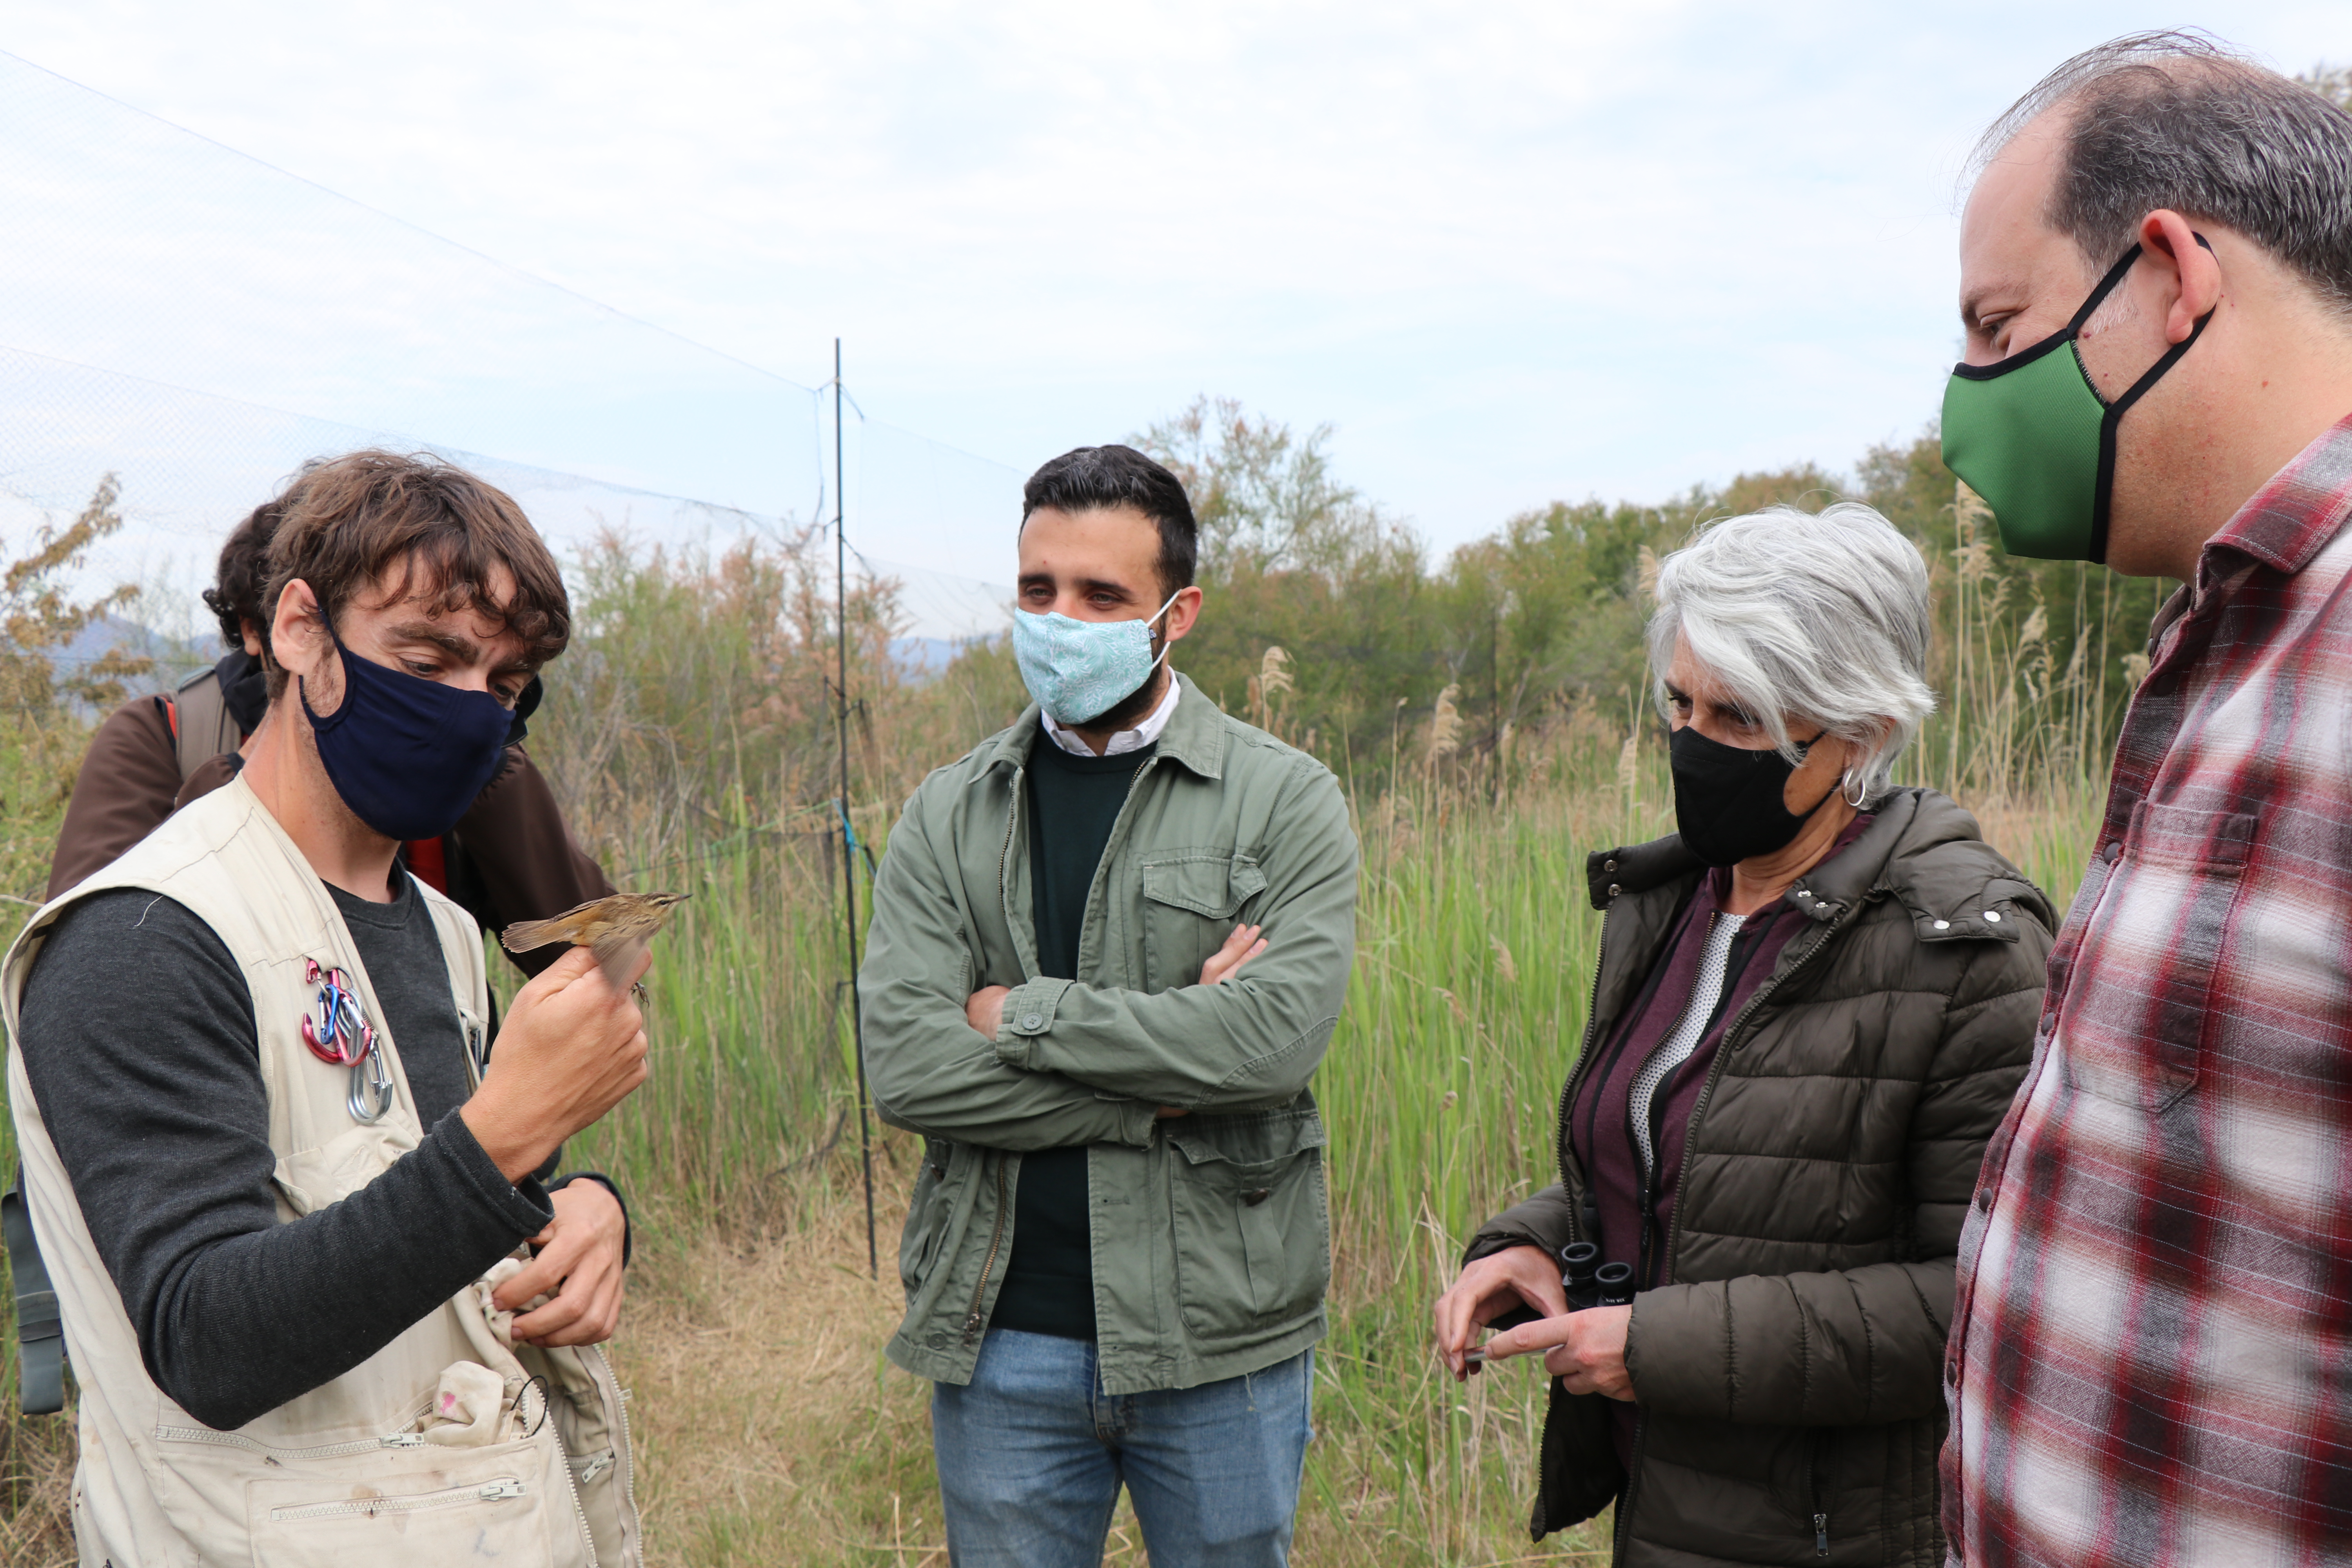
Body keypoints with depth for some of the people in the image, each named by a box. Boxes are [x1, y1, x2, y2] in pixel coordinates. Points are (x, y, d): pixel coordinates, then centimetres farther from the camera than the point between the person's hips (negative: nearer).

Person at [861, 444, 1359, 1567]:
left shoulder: (1286, 800, -4)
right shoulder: (949, 815, 2)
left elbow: (1279, 1036, -20)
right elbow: (904, 1065, -11)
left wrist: (1024, 1014, -14)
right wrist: (1167, 1079, -16)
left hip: (1219, 1341, -1)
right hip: (999, 1341, 2)